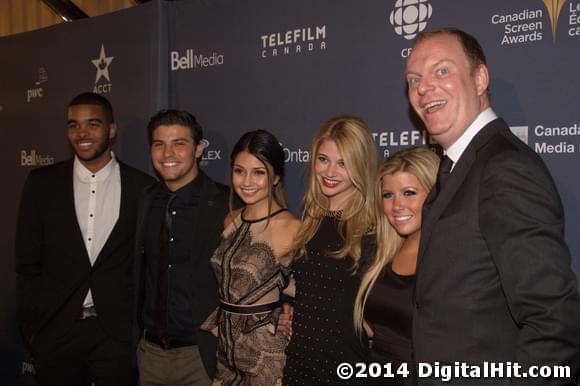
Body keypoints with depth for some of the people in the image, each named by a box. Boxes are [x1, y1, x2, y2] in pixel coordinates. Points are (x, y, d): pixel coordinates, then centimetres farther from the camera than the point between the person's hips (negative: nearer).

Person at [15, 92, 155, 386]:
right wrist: (30, 327, 1)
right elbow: (28, 262, 3)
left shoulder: (142, 187, -3)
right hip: (54, 330, 1)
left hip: (117, 331, -1)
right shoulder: (41, 183, 1)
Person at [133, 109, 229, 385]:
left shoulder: (228, 204, -12)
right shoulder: (144, 202, 3)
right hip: (149, 351, 4)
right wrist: (134, 337, 8)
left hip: (203, 355, -4)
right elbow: (138, 276, 10)